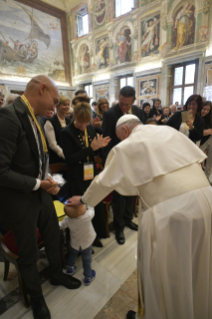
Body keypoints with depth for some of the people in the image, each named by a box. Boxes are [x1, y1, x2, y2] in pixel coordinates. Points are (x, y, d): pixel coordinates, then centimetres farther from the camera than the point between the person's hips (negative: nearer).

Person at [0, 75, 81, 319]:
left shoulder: (32, 116, 3)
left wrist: (47, 179, -2)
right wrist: (38, 183, -19)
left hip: (40, 193, 8)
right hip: (20, 200, -7)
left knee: (53, 237, 24)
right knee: (28, 253, 16)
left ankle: (56, 273, 54)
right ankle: (36, 297, 46)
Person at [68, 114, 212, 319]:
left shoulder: (126, 147, 2)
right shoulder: (169, 131, 18)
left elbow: (104, 181, 10)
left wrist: (82, 199, 27)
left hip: (171, 208, -7)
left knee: (164, 271, 18)